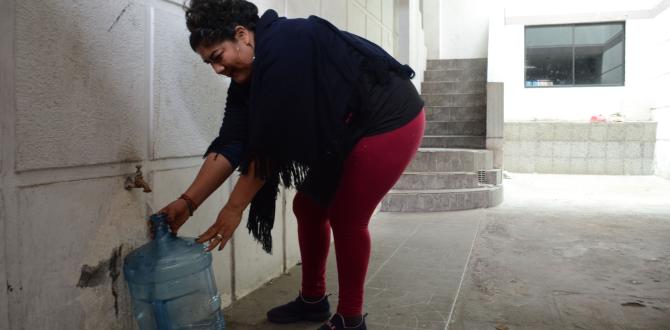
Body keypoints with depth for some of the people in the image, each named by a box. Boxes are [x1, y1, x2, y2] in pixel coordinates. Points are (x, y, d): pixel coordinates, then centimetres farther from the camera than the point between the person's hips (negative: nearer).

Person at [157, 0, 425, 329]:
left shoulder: (285, 46, -28)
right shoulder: (247, 78, 0)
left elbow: (272, 143, -28)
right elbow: (232, 143, -4)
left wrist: (234, 207, -21)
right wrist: (188, 201, -9)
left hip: (391, 121, -9)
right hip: (348, 131, 9)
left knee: (346, 218, -7)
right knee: (308, 207, 8)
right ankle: (313, 299, 25)